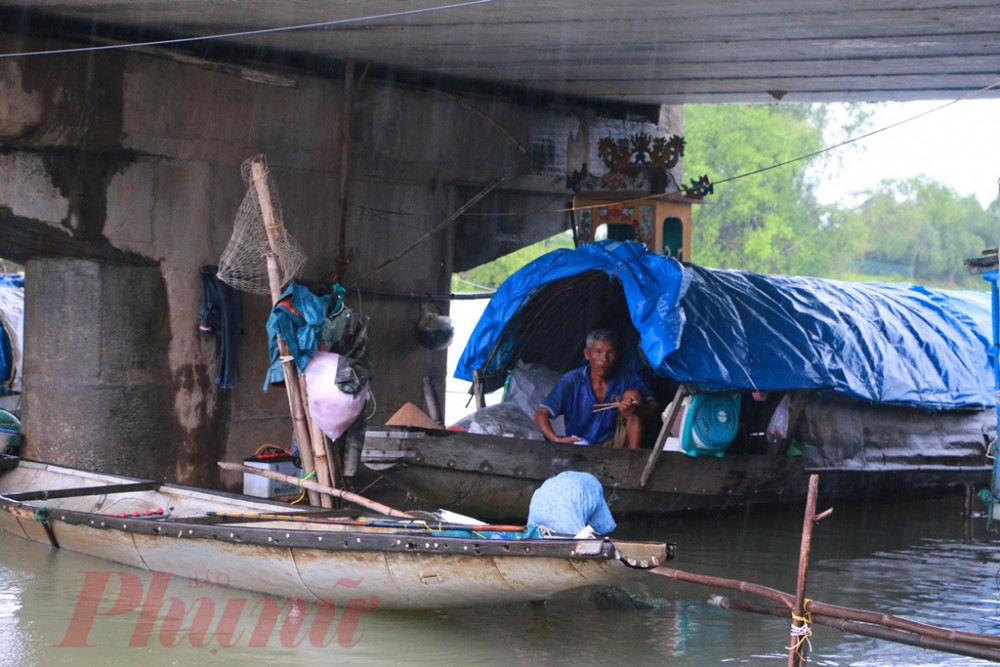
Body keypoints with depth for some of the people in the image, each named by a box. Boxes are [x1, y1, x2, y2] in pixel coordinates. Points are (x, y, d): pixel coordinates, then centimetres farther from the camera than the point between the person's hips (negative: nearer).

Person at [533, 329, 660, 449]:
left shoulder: (627, 379, -4)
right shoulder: (571, 381, -9)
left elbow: (654, 407, -11)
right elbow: (540, 414, -13)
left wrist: (636, 409, -35)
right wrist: (556, 439, -33)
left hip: (614, 446, 2)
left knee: (632, 394, -17)